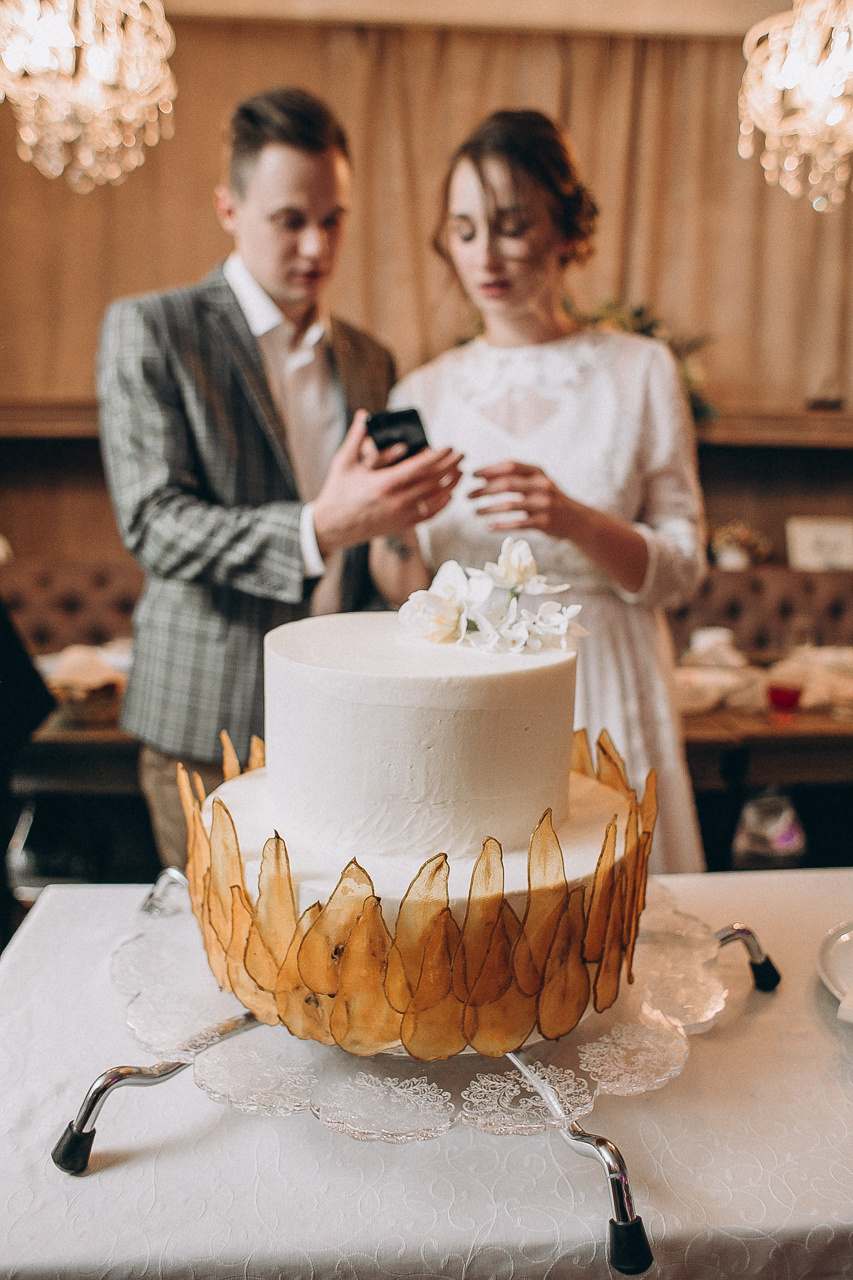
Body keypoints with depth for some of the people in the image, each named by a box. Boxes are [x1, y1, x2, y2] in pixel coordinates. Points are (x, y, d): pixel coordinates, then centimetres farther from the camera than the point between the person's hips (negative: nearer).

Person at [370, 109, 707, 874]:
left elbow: (681, 568, -3)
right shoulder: (423, 394, 6)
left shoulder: (640, 370, 2)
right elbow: (407, 595, 5)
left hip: (604, 695, -1)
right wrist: (393, 533, -16)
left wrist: (572, 519, -19)